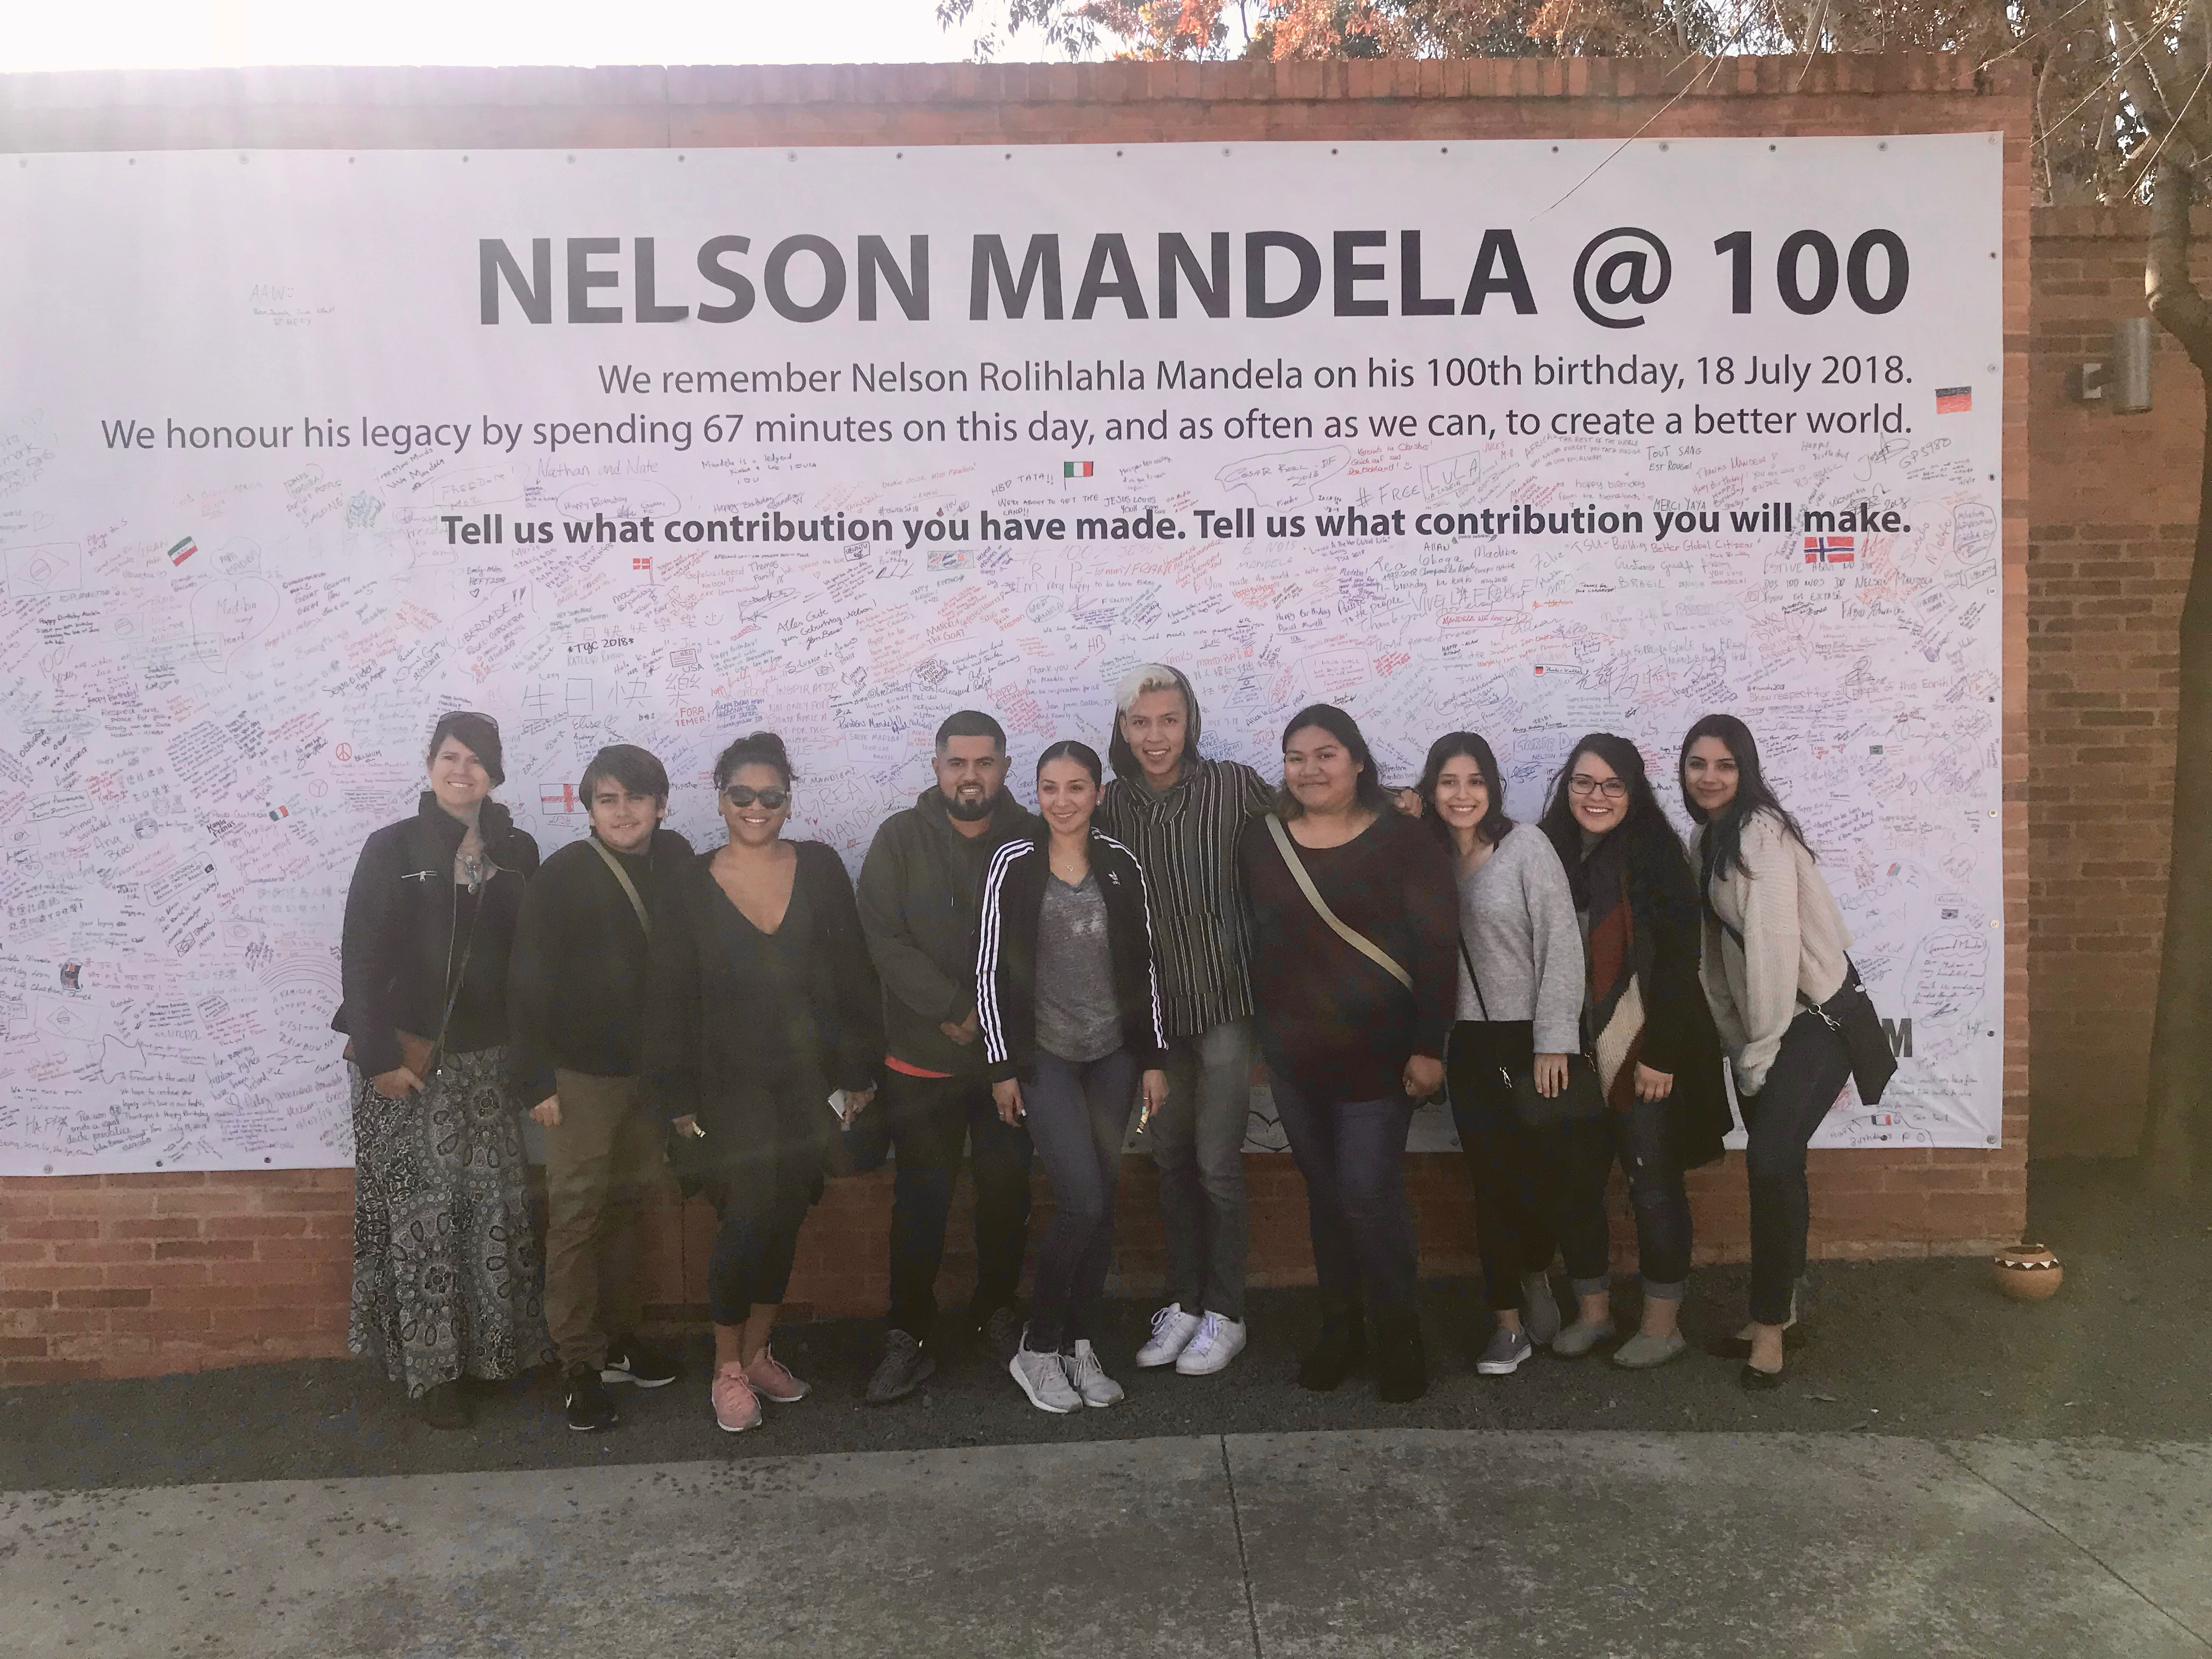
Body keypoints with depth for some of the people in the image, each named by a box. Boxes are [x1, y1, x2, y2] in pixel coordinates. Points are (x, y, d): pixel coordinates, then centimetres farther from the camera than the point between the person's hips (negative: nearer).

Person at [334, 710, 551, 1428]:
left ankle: (496, 1347, 23)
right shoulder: (393, 849, -4)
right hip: (407, 1062, -3)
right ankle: (432, 1368, 13)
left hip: (485, 1062, 3)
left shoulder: (518, 853, 5)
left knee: (494, 1208, 8)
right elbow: (361, 959, -7)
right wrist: (380, 1056, -12)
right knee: (422, 1213, 3)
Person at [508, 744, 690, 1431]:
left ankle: (619, 1337, 27)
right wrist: (536, 1079, -12)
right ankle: (578, 1363, 9)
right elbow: (528, 982, -11)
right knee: (577, 1214, 0)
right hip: (582, 1072, -4)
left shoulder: (675, 860, 0)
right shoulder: (561, 876, -12)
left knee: (629, 1205, 14)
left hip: (652, 1067, 4)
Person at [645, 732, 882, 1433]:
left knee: (786, 1219, 9)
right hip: (729, 1083, -2)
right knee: (749, 1219, -11)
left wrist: (858, 1070, 2)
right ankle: (728, 1371, 7)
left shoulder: (820, 868, 3)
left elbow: (854, 974, 5)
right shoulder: (689, 884, 0)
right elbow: (669, 1000, 2)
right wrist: (679, 1098, -1)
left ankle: (756, 1354, 27)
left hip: (809, 1081, 2)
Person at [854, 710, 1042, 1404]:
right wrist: (953, 1007, -17)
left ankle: (997, 1309, 32)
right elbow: (884, 939, -10)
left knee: (1007, 1191, 12)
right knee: (921, 1199, 4)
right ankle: (909, 1338, 16)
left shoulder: (1031, 840, 1)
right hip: (923, 1059, -1)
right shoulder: (900, 839, -2)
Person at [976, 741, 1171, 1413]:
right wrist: (1002, 1066, -5)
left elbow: (1143, 964, 7)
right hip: (1044, 1055, -3)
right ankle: (1037, 1349, 7)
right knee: (1082, 1200, -11)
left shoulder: (1122, 865, 3)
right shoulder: (1013, 863, -6)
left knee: (1101, 1204, 7)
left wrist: (1153, 1058, 5)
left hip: (1113, 1054, 4)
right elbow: (990, 969, -4)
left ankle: (1079, 1345, 21)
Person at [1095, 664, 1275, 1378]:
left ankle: (1224, 1314, 17)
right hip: (1154, 1010, 4)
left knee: (1217, 1164, 0)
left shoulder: (1234, 786, -9)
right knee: (1170, 1159, 13)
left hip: (1224, 1003, -4)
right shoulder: (1112, 804, 1)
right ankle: (1182, 1302, 27)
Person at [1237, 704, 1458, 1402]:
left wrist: (1428, 1047, -13)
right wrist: (1266, 1027, 8)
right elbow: (1258, 941, 9)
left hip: (1377, 1054, -4)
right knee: (1324, 1194, 13)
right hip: (1293, 1057, 4)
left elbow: (1437, 947, -10)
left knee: (1370, 1196, -4)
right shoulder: (1260, 842, 4)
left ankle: (1399, 1336, 15)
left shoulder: (1402, 840, -9)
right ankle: (1339, 1327, 26)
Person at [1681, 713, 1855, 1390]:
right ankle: (1778, 1307, 25)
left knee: (1770, 1159, -17)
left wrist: (1761, 1056, -18)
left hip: (1816, 1015, -8)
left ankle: (1769, 1326, -5)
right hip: (1764, 1023, 8)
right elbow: (1716, 949, 9)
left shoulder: (1762, 833, -19)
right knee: (1772, 1164, 11)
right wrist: (1742, 1050, 7)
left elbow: (1774, 943, -23)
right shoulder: (1705, 839, 8)